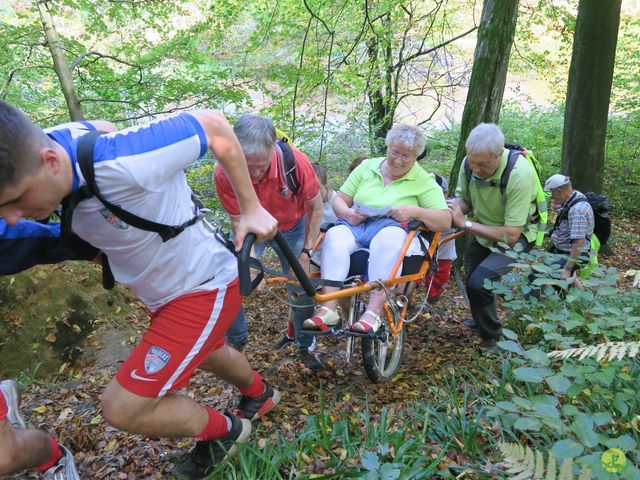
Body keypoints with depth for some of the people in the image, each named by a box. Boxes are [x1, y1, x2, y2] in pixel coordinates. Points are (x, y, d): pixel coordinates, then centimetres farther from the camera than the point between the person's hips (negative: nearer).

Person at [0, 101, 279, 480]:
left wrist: (252, 209, -18)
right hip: (164, 291, 8)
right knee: (206, 353, 32)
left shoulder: (125, 164, -39)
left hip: (205, 287, -8)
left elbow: (215, 126, -25)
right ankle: (261, 395, 64)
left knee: (123, 408, -7)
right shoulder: (32, 164, -15)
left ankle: (223, 431, 21)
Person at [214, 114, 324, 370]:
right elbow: (239, 223, -21)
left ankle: (306, 346, 26)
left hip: (292, 228, 0)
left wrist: (306, 252, -17)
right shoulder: (224, 173, -33)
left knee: (302, 288, 1)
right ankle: (235, 340, 16)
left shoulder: (296, 162, -34)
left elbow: (315, 207, -16)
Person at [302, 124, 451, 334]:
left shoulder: (425, 181, 8)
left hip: (395, 229, -2)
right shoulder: (367, 167, 17)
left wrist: (415, 211, -16)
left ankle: (373, 312, -44)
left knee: (388, 239, -39)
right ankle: (328, 309, -39)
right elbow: (339, 200, 15)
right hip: (355, 225, 3)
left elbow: (445, 222, 0)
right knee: (334, 236, -31)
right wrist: (346, 212, -9)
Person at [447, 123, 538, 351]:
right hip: (483, 232, 6)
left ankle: (492, 340, 1)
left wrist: (466, 223, -31)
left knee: (479, 282, -24)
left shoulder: (520, 174, -34)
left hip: (515, 237, -6)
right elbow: (463, 199, 2)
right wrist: (453, 205, -22)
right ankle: (479, 320, 46)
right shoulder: (470, 162, -17)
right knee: (470, 279, 14)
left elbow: (510, 235, -31)